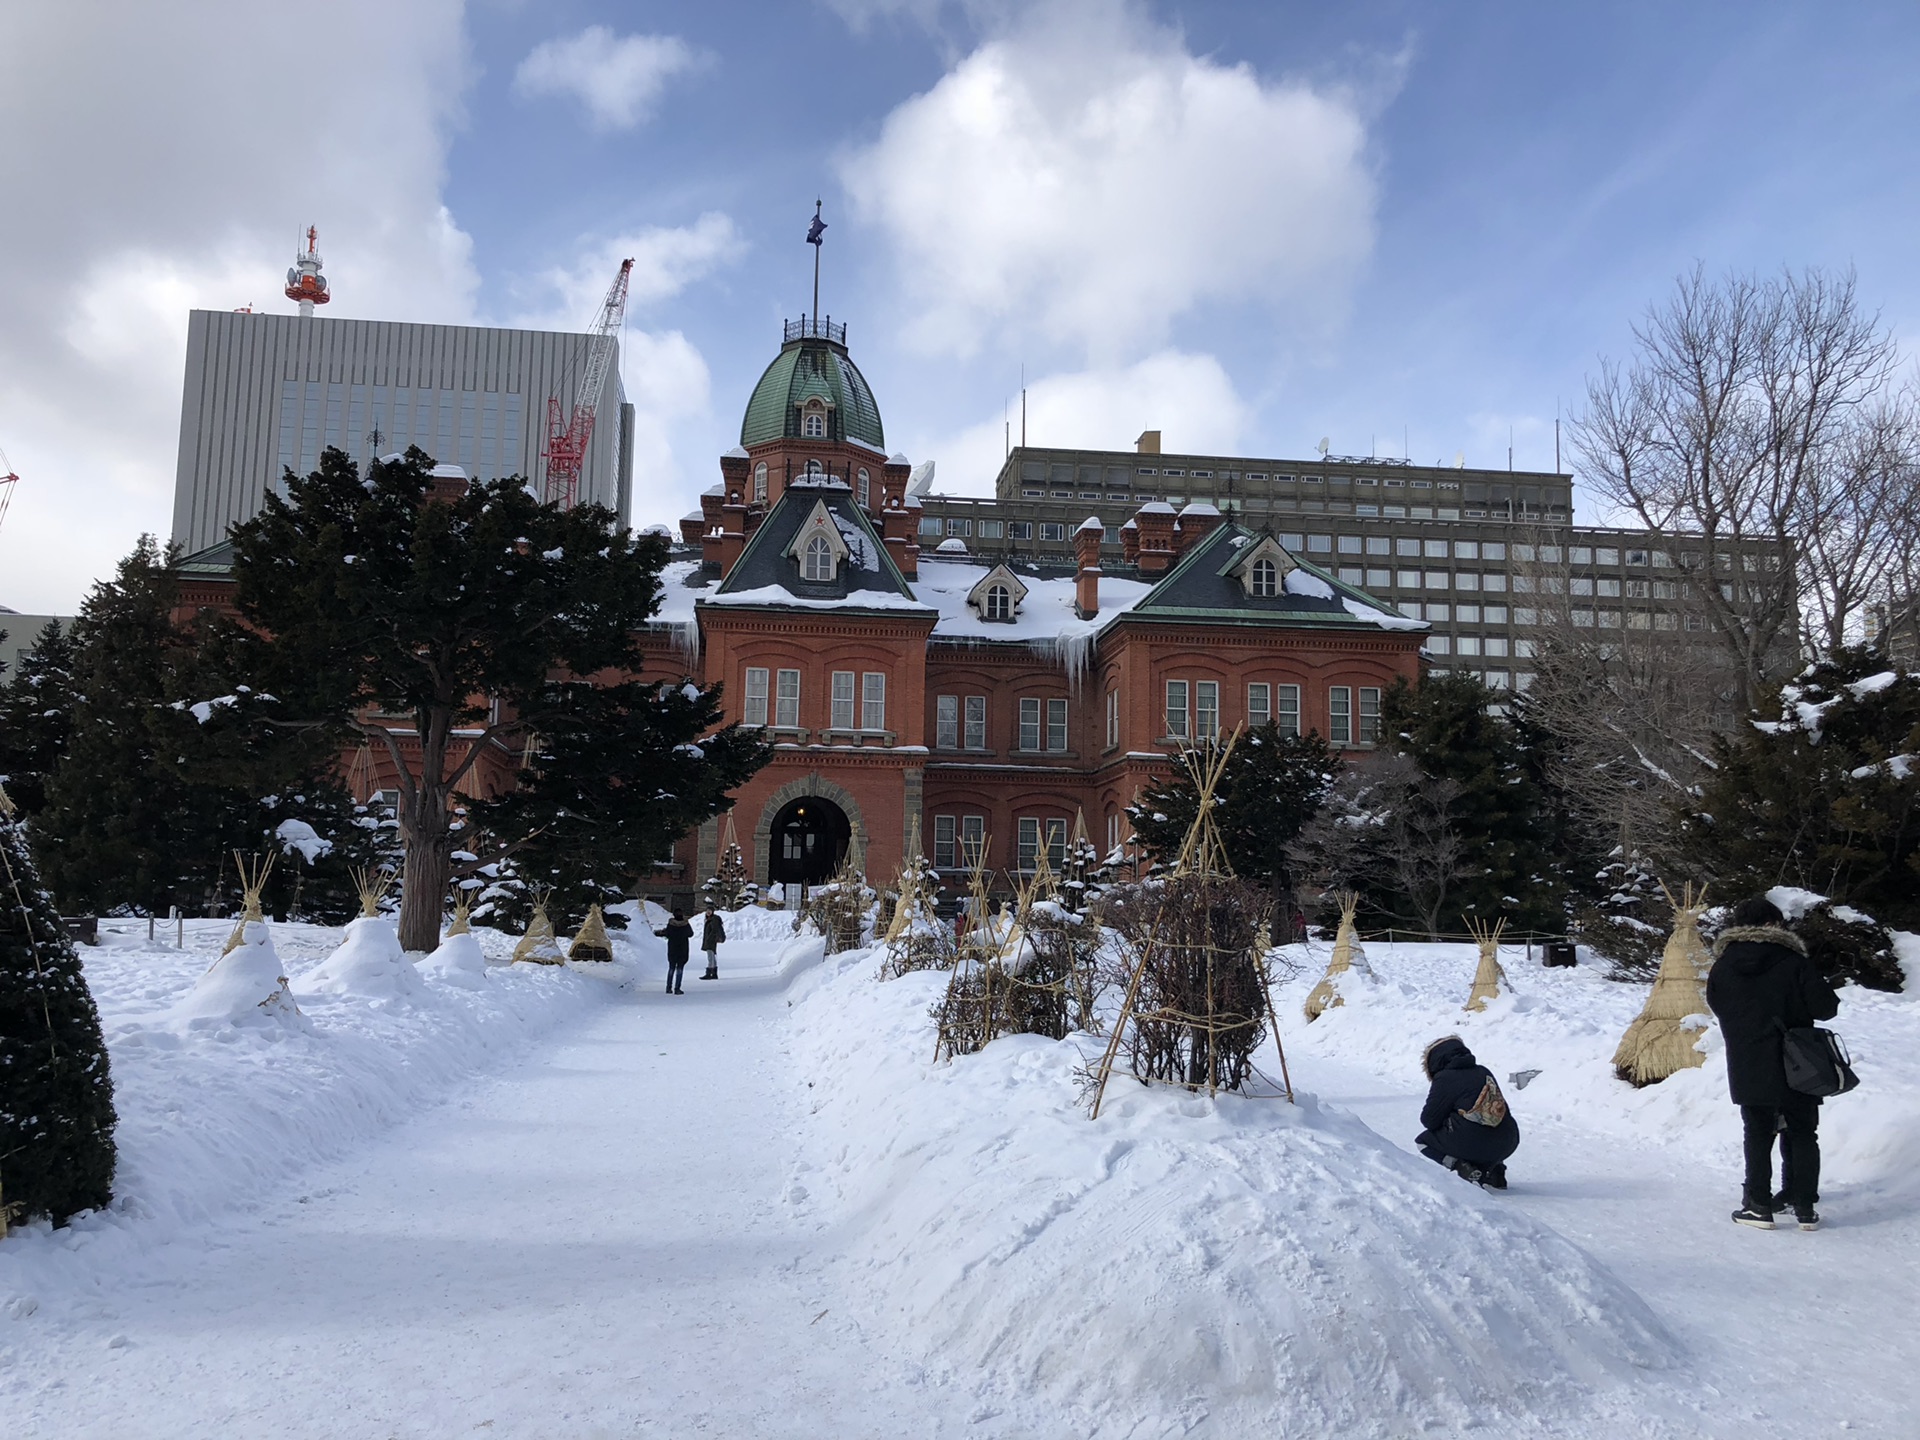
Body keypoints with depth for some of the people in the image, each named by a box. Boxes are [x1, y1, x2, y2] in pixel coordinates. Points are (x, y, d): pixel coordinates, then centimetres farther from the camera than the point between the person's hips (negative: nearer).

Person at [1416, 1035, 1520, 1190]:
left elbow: (1429, 1120, -3)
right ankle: (1494, 1168, 13)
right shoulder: (1484, 1072, 19)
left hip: (1472, 1144, -7)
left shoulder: (1444, 1079, -2)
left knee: (1423, 1140, 16)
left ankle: (1464, 1167, -7)